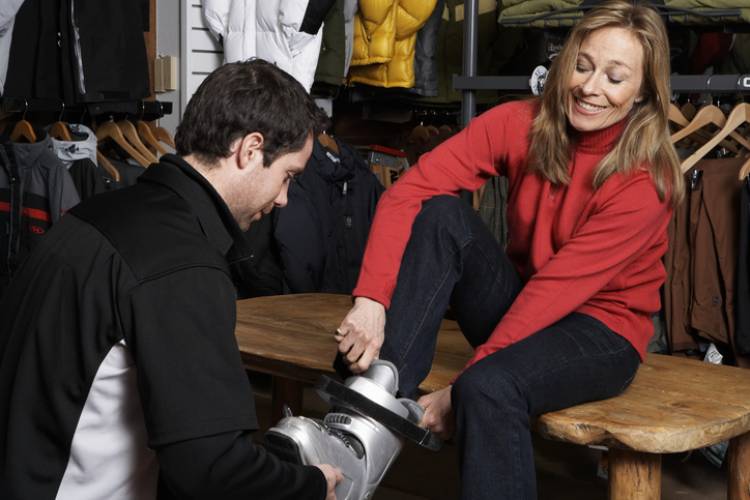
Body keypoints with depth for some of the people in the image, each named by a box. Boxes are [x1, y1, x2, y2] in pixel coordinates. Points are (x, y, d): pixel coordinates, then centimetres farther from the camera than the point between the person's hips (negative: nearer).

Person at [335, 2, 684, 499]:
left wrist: (458, 391, -27)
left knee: (490, 388, -36)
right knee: (440, 214, -23)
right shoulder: (521, 123, -11)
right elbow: (407, 192, -20)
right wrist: (371, 300, -34)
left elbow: (559, 286, -25)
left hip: (601, 331, -4)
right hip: (523, 309, 4)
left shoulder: (647, 177, -20)